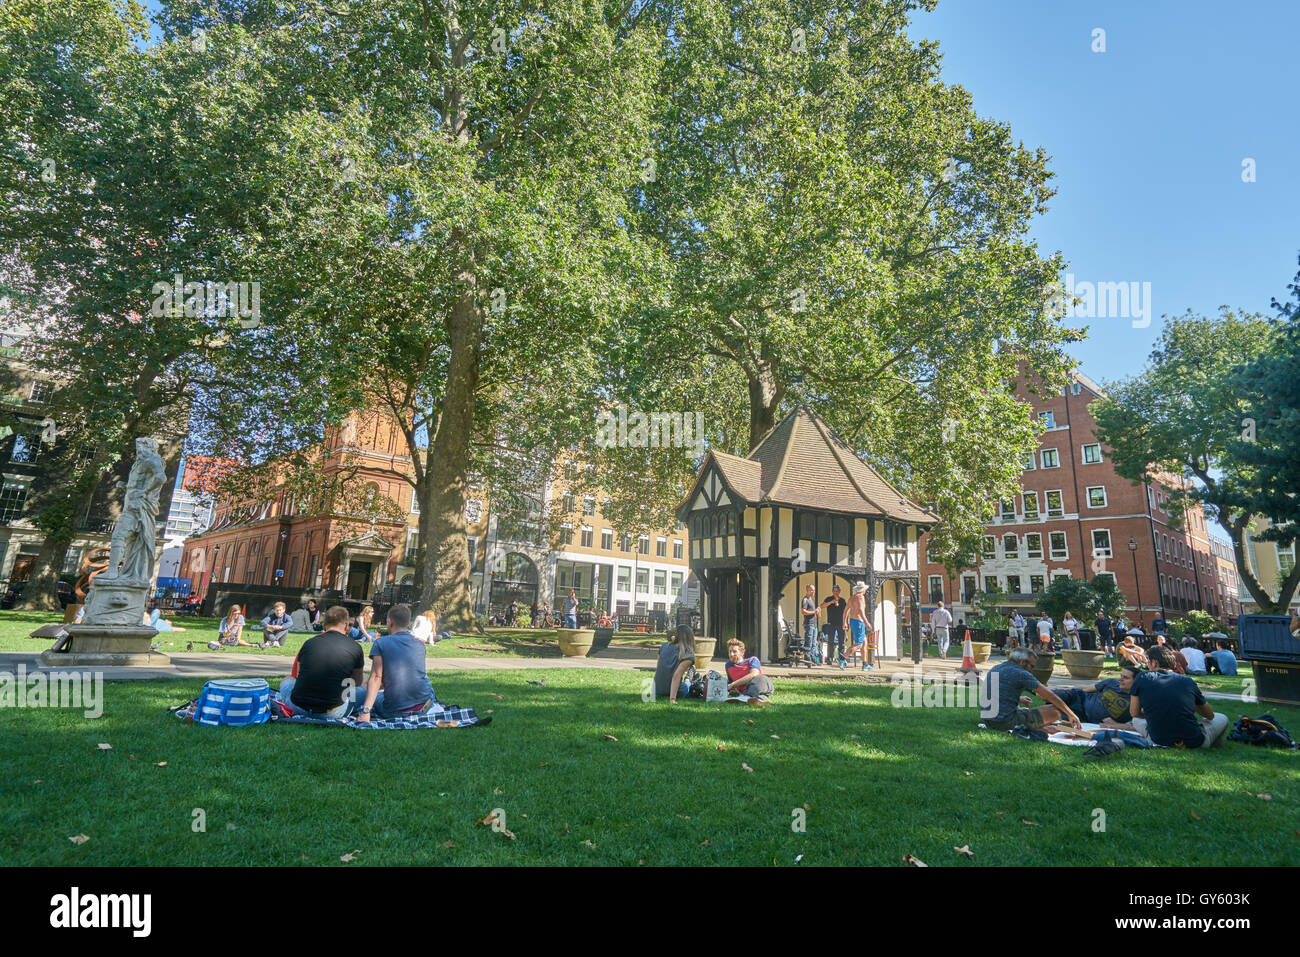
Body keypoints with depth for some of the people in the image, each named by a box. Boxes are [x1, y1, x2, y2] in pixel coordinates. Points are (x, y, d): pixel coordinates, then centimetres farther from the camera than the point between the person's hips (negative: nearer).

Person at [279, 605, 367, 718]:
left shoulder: (309, 642, 7)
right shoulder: (356, 648, -1)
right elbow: (357, 683, 15)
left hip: (298, 708, 3)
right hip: (331, 712, -3)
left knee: (287, 680, 31)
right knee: (364, 691, 18)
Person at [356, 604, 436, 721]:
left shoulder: (380, 643, -2)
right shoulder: (420, 645, 10)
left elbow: (376, 677, -12)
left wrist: (366, 710, -19)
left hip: (396, 712, -1)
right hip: (425, 706, 2)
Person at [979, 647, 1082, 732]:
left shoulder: (994, 668, 13)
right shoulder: (1020, 673, -9)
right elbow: (1050, 695, -4)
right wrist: (1071, 715, 5)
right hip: (1007, 722, -9)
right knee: (1056, 710, -4)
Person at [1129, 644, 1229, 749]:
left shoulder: (1142, 678, -1)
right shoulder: (1187, 681, 2)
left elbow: (1134, 713, 6)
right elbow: (1210, 715, 17)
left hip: (1158, 741, -1)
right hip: (1193, 742, 2)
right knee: (1222, 719, 29)